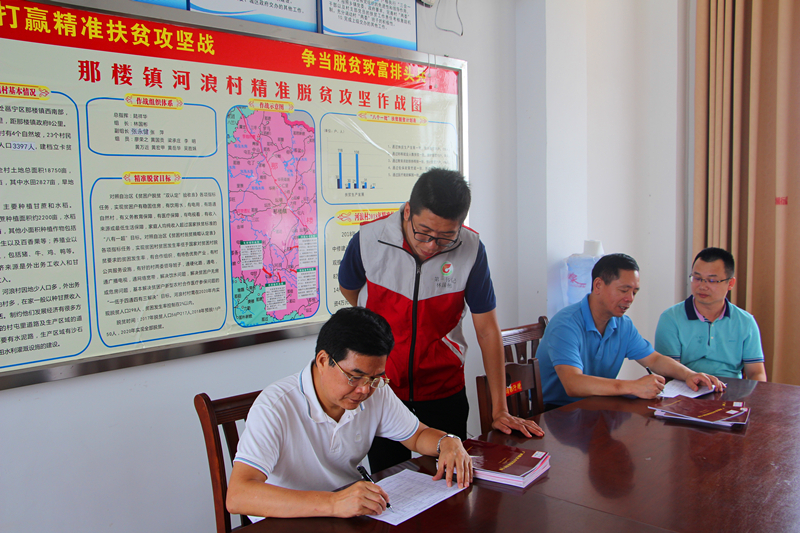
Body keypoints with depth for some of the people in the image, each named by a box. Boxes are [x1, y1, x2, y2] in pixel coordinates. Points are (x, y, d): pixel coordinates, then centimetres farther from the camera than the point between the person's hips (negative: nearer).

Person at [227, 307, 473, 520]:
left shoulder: (376, 392, -4)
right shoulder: (275, 407, -22)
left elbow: (418, 435, 13)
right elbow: (237, 496, -34)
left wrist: (447, 442, -11)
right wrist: (332, 503, -43)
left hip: (352, 514, 5)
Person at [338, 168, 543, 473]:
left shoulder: (471, 250, -14)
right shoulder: (368, 241, -16)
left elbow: (487, 330, -8)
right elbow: (349, 288, 7)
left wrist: (499, 410, -8)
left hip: (445, 390, 0)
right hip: (381, 388, 0)